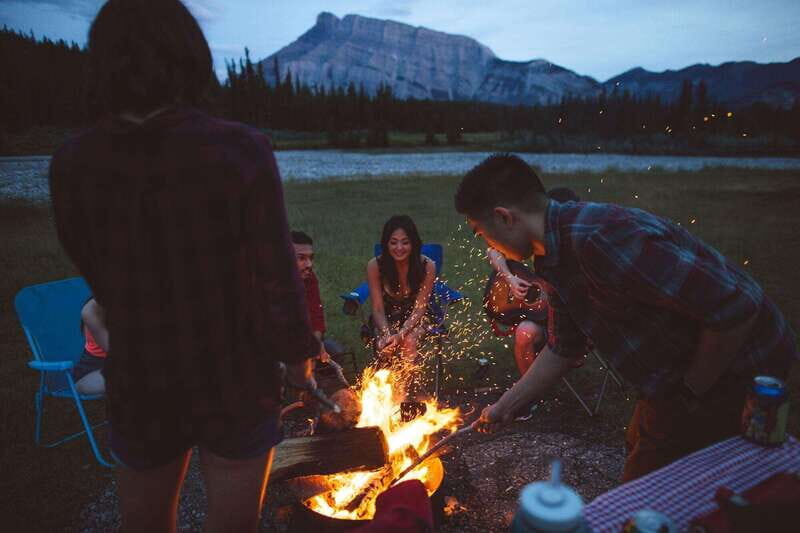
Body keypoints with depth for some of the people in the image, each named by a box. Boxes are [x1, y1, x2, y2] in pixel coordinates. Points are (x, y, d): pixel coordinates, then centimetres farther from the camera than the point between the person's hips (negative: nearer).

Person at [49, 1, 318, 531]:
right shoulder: (240, 150, -20)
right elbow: (278, 276, -17)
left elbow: (97, 278, -2)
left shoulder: (72, 165, -11)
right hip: (236, 383, -2)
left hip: (139, 386, 3)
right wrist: (298, 354, 0)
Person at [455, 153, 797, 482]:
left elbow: (737, 306, -32)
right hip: (679, 370, 9)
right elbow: (563, 348, 10)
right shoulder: (558, 257, -1)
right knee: (640, 447, 28)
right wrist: (504, 408, 15)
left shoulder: (599, 240, -33)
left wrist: (691, 393, -18)